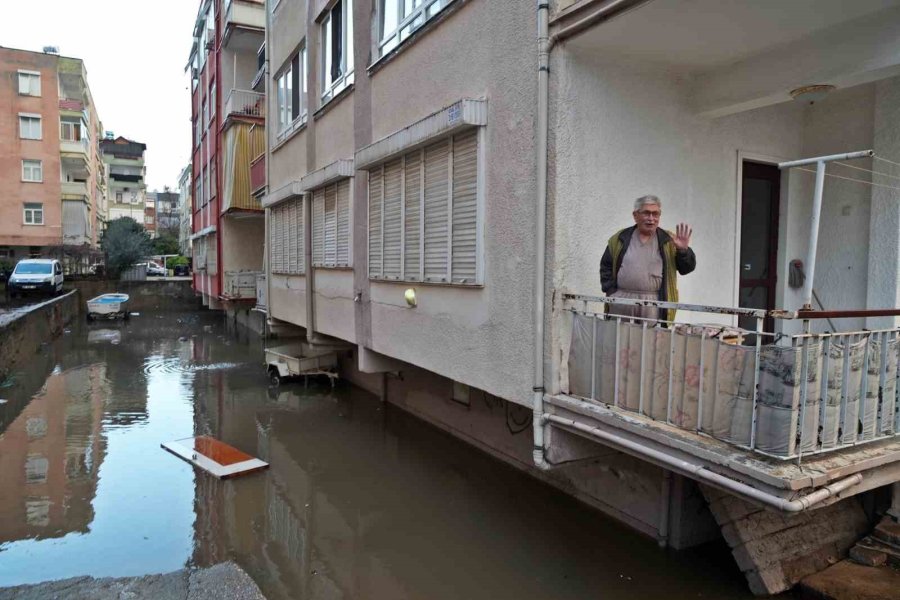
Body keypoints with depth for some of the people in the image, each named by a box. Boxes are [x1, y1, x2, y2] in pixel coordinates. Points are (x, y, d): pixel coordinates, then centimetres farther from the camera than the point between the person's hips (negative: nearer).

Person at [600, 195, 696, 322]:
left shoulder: (668, 241, 6)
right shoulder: (621, 238, 8)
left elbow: (687, 268, 5)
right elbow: (606, 266, 11)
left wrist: (683, 250, -14)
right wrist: (611, 292, 1)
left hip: (654, 304, -1)